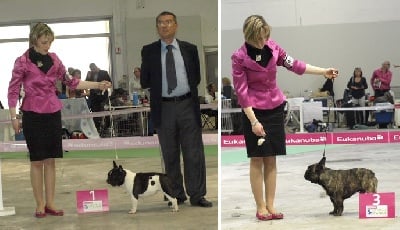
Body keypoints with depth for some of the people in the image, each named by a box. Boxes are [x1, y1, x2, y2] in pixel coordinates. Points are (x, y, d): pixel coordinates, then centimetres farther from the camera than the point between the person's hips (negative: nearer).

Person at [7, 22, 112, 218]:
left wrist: (97, 85, 4)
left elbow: (70, 81, 11)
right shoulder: (23, 62, -5)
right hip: (33, 115, -4)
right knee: (37, 160, 2)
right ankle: (40, 204, 9)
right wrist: (13, 117, -10)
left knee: (50, 160, 6)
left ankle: (50, 203, 12)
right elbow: (13, 90, -5)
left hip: (53, 114, 4)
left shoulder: (53, 59, 7)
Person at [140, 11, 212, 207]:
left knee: (194, 153, 1)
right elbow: (145, 82, 4)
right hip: (163, 108, 0)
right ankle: (176, 195, 19)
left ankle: (197, 196, 8)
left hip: (188, 106, 0)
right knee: (170, 155, 8)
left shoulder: (189, 49, 6)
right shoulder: (149, 51, 4)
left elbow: (196, 77, 11)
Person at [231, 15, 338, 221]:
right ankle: (260, 208, 10)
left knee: (271, 159, 7)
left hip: (275, 109, 4)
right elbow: (241, 91, -14)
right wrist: (253, 121, -17)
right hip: (254, 111, -4)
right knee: (257, 160, 2)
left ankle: (270, 206, 13)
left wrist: (323, 71, 1)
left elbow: (293, 64, 5)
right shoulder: (239, 57, -14)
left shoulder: (272, 47, -3)